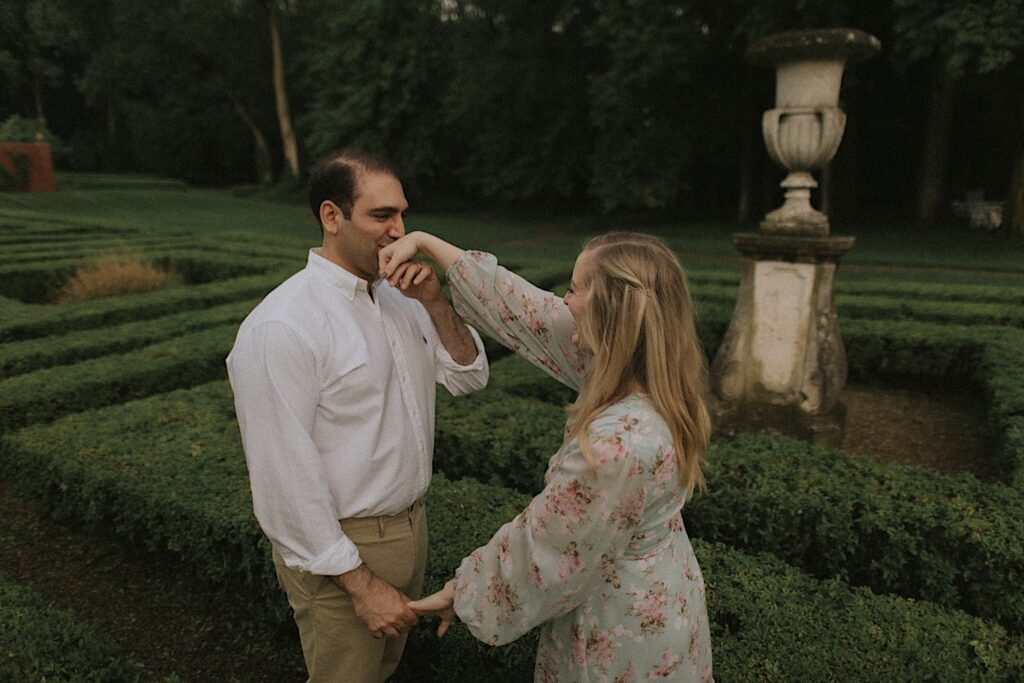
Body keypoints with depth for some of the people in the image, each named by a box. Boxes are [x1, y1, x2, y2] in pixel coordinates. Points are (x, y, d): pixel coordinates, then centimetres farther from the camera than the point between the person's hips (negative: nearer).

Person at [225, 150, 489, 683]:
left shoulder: (400, 299, 0)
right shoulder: (280, 327, -23)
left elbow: (469, 377, 3)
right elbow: (285, 476, -23)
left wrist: (435, 303, -13)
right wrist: (361, 584, -18)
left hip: (411, 527, 7)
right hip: (340, 548, -7)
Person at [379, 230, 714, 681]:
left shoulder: (618, 443, -38)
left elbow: (540, 548, -25)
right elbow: (527, 313, -9)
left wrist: (458, 593, -7)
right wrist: (424, 241, -4)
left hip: (625, 636, -7)